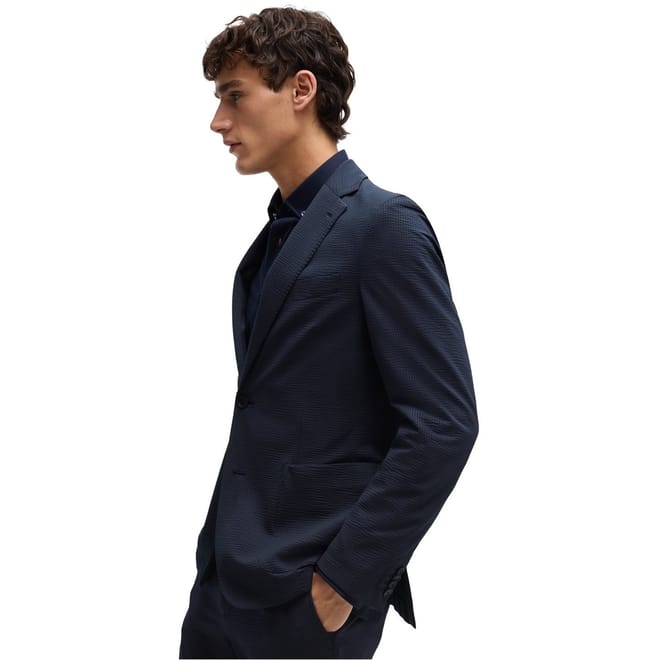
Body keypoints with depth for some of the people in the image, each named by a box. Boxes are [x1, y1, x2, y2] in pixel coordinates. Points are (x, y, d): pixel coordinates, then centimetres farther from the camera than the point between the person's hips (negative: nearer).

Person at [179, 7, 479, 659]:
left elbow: (444, 424, -17)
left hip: (307, 594, -7)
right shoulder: (277, 235, 13)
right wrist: (221, 545, 10)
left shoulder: (383, 224, -12)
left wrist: (348, 577, -16)